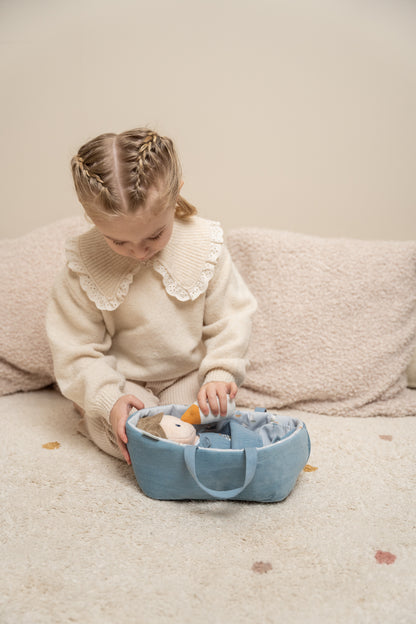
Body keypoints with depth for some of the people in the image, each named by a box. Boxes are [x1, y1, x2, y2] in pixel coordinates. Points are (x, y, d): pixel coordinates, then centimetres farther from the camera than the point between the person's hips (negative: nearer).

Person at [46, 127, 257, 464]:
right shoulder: (84, 265, -19)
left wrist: (221, 374, -22)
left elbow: (230, 318, -8)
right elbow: (75, 349, -12)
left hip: (190, 375, 2)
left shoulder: (204, 244, -17)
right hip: (124, 382, -1)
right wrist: (109, 401, -23)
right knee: (129, 436, -23)